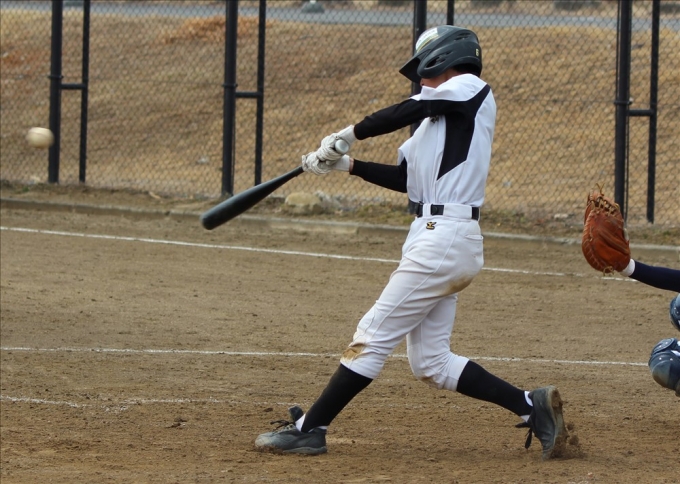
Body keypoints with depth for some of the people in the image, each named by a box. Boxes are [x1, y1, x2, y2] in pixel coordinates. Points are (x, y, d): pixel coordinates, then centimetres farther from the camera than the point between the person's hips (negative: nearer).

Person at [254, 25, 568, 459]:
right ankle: (531, 405, 7)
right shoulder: (438, 115, 25)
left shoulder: (470, 87, -1)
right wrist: (345, 165, 13)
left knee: (374, 335, -7)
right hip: (440, 240, 10)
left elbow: (408, 111, -11)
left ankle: (309, 428, -4)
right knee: (431, 362, 7)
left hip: (443, 240, -10)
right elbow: (406, 178, 21)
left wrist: (347, 135, -4)